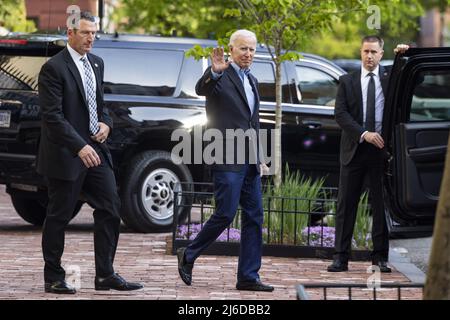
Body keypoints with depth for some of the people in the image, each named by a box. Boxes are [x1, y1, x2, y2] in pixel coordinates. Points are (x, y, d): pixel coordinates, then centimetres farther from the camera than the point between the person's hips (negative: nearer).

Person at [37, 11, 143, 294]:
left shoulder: (96, 63, 11)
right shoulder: (54, 68, -13)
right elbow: (53, 116, -19)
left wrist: (106, 123, 1)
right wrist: (80, 147, -26)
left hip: (95, 150, 7)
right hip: (65, 154, -7)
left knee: (110, 209, 3)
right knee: (59, 216, 2)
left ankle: (105, 275, 8)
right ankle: (54, 278, 11)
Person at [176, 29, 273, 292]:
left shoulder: (252, 81, 20)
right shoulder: (219, 75, -4)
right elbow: (201, 89, -27)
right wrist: (214, 73, -47)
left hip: (249, 162, 8)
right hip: (227, 159, -8)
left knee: (254, 216, 4)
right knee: (226, 213, -11)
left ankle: (249, 277, 6)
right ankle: (189, 255, 8)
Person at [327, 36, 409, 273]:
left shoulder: (391, 78, 8)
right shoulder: (347, 82, 7)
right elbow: (340, 114, -3)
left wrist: (405, 55, -9)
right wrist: (364, 134, -14)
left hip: (382, 147, 0)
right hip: (354, 149, 0)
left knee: (381, 204, 2)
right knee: (346, 204, 0)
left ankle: (380, 257, 8)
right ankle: (340, 257, 3)